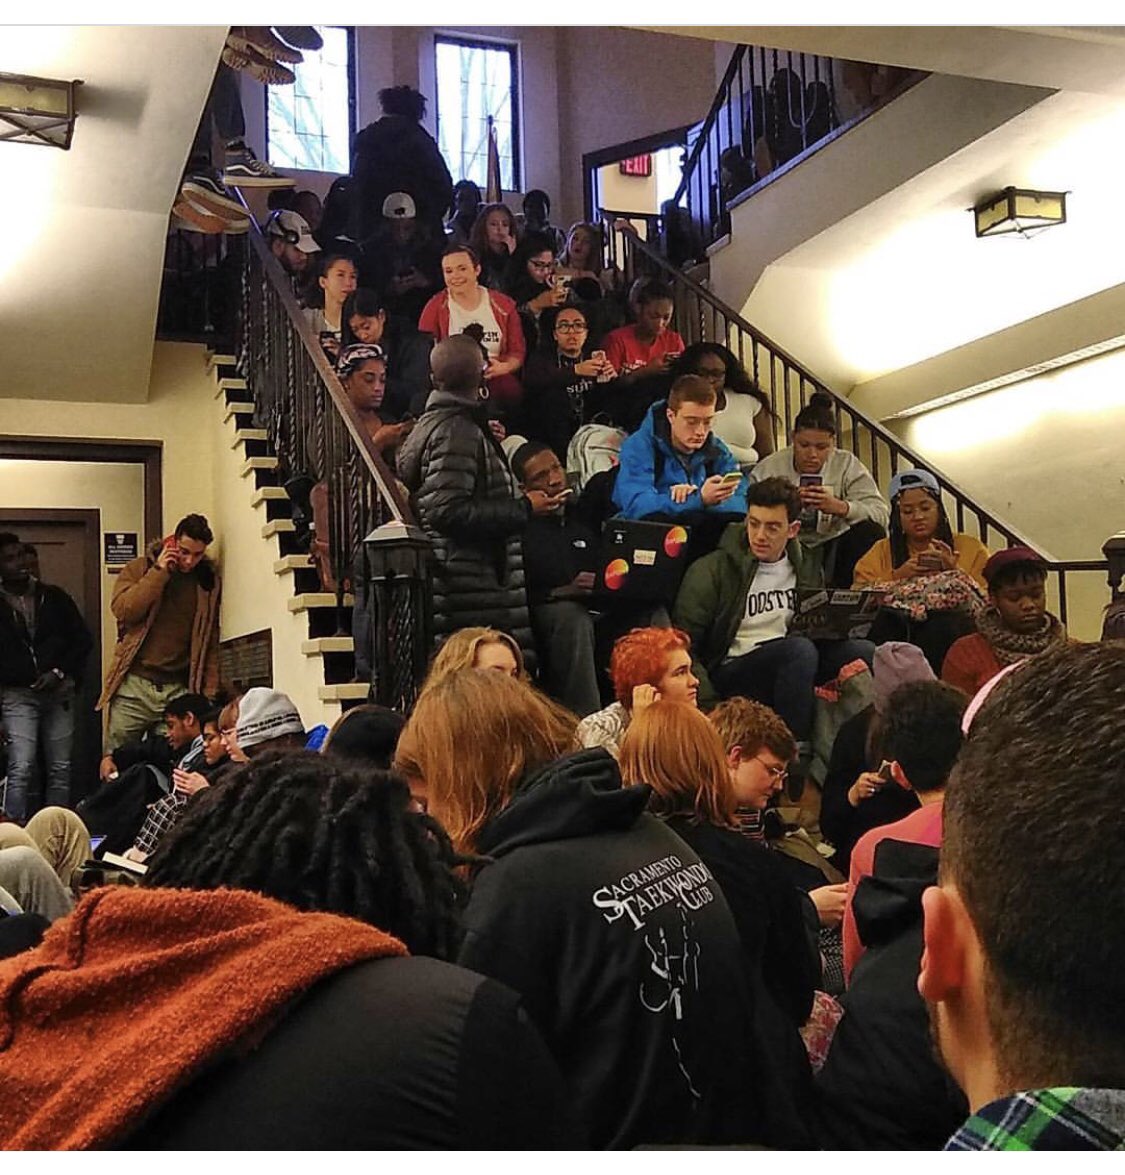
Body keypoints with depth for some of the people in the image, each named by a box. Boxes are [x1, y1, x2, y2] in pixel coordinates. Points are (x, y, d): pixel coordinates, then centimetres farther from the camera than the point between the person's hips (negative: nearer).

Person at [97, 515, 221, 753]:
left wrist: (210, 693, 3)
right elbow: (122, 610, -10)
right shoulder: (139, 568, 7)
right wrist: (159, 572, -10)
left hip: (178, 690, 1)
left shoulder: (209, 581, 11)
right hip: (133, 687, -1)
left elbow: (211, 643, 11)